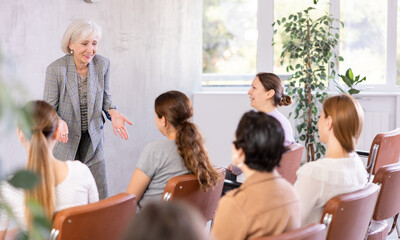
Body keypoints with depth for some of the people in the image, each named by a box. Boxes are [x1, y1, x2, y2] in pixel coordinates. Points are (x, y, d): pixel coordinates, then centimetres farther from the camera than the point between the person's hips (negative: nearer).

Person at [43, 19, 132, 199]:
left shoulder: (103, 64, -5)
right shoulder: (55, 69, -15)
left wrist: (113, 113, -11)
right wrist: (59, 123, -30)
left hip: (93, 141, 3)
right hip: (64, 142, -2)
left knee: (101, 199, 1)